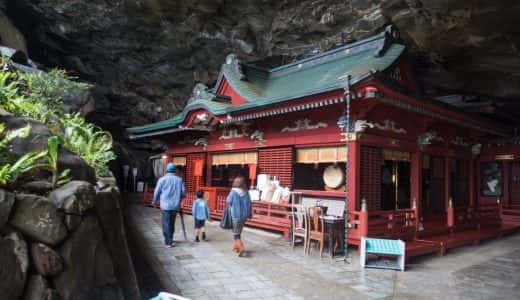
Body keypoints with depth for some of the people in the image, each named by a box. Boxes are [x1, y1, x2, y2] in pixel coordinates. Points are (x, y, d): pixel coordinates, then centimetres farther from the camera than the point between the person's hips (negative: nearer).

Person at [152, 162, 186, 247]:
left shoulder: (162, 179, -4)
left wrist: (154, 202, 17)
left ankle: (168, 242, 3)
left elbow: (157, 192, 0)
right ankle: (169, 240, 27)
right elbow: (183, 193, 4)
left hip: (165, 206, -3)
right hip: (175, 206, 3)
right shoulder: (179, 180, 3)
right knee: (172, 223, 17)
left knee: (166, 224, 4)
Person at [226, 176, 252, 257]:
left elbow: (229, 202, -8)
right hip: (244, 216, 5)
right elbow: (249, 204, 2)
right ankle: (236, 247, 32)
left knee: (236, 234, 2)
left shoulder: (233, 192, -15)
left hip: (236, 216, -5)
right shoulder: (246, 193, -2)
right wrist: (249, 214, 11)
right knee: (238, 232, 22)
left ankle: (241, 248, -15)